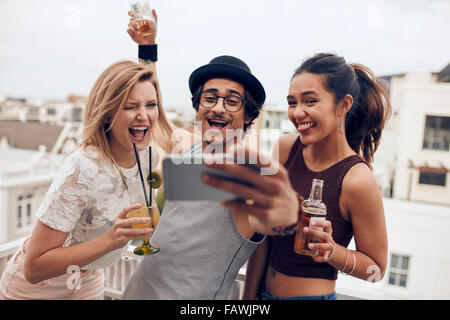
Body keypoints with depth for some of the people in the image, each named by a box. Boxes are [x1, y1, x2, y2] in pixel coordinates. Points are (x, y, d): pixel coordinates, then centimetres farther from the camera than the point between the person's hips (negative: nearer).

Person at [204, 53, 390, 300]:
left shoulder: (357, 180, -21)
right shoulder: (285, 147, -7)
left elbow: (377, 268, -9)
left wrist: (331, 251, -24)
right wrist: (249, 295, -2)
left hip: (312, 294, -4)